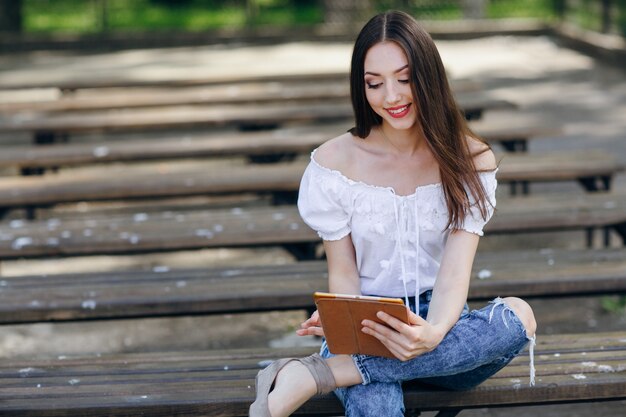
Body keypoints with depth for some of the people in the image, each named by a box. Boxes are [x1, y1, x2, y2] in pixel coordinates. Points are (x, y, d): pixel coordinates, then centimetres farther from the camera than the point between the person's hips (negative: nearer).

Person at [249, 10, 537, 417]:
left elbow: (455, 272, -12)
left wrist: (433, 333, -35)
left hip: (437, 324, 4)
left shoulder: (470, 160, -3)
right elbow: (343, 273, 0)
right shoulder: (334, 163, -4)